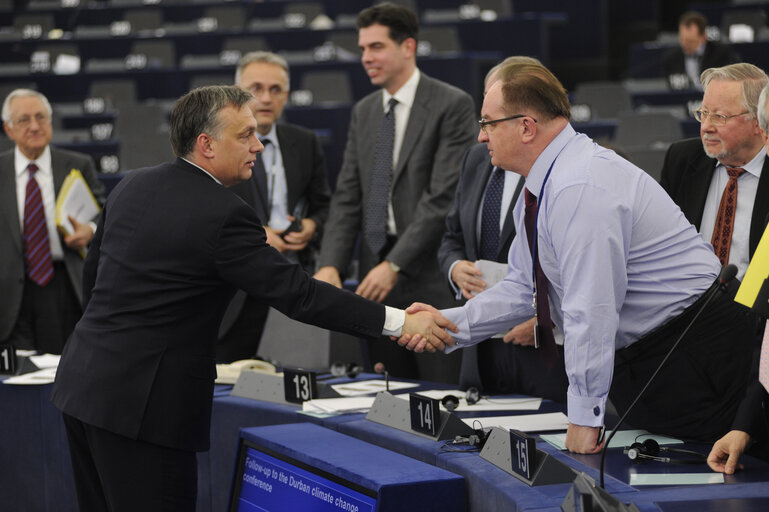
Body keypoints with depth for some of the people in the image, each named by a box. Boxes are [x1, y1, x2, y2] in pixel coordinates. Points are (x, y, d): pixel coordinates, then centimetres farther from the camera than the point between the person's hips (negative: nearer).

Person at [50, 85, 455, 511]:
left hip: (82, 381, 9)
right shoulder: (223, 216, -16)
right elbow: (297, 294, -18)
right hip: (142, 403, -9)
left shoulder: (132, 185, 9)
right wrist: (399, 321, -17)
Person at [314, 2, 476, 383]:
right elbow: (347, 198, 11)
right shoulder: (363, 112, 15)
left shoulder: (451, 105, -6)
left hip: (430, 279, -6)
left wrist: (394, 265, -18)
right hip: (378, 280, 6)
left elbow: (444, 196, -13)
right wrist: (330, 265, -5)